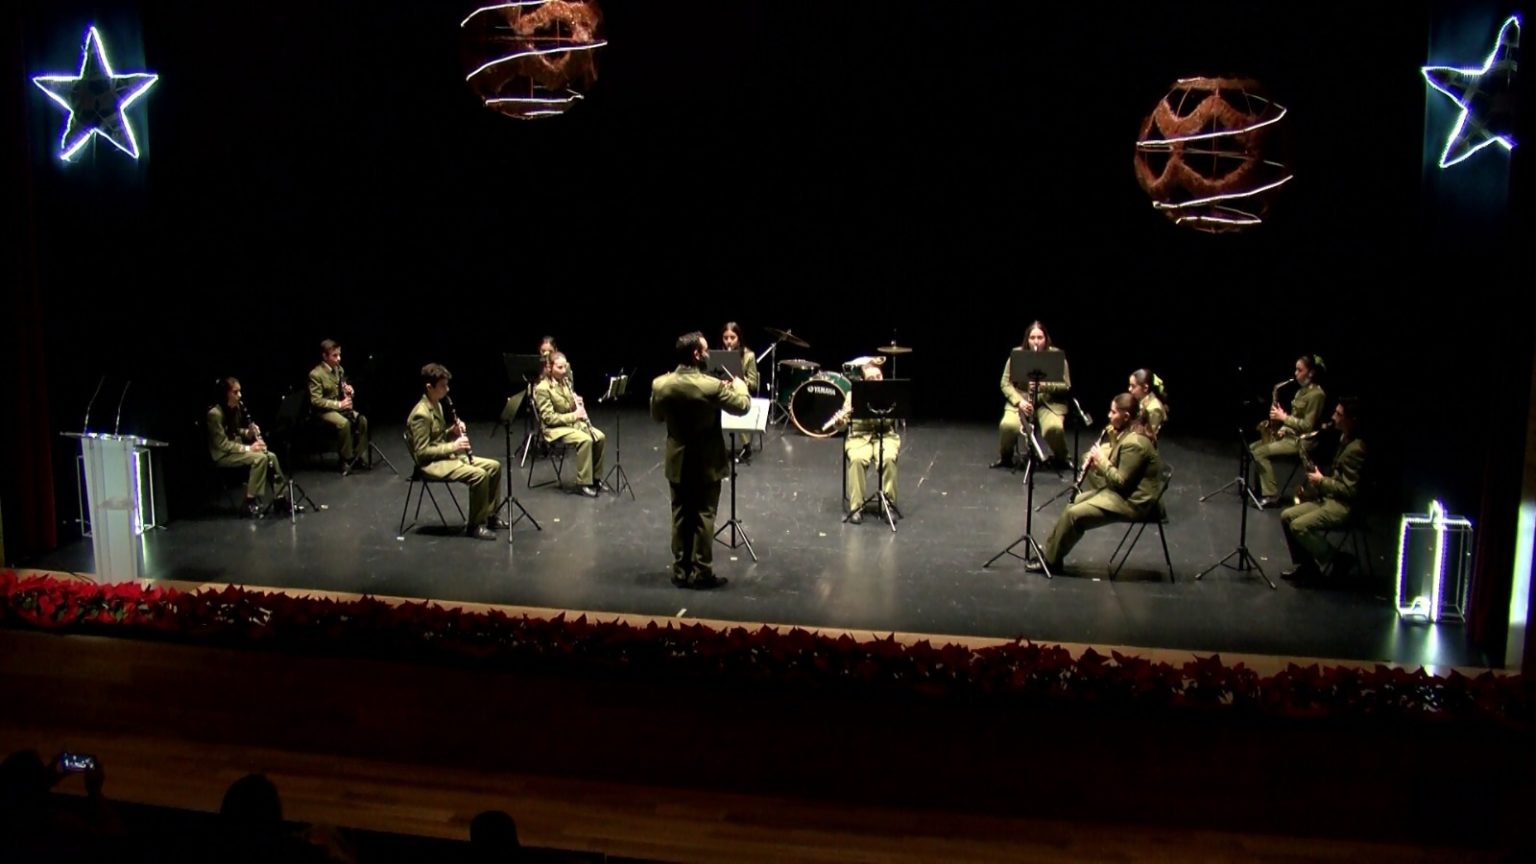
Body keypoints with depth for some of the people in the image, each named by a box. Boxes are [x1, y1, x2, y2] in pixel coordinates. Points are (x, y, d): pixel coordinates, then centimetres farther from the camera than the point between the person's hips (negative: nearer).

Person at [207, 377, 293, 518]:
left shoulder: (236, 408, 5)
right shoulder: (215, 414, -21)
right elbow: (222, 444, -23)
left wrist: (249, 432, -3)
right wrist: (248, 448, -25)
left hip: (236, 448, 8)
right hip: (222, 455, -8)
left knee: (271, 456, -10)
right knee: (260, 458, -27)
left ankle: (281, 498, -8)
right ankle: (251, 503, -21)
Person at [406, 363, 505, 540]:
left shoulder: (436, 405, 10)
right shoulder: (421, 414, -20)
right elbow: (422, 452, -22)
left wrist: (452, 431, 1)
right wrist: (452, 446, -22)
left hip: (446, 456, 10)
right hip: (431, 463, -10)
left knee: (494, 466, 3)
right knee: (479, 474, -27)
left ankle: (490, 514, 12)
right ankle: (475, 525, -14)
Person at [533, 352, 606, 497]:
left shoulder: (565, 382, 8)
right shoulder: (542, 389, -16)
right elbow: (549, 418, -20)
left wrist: (579, 404, -5)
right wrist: (574, 415, -24)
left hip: (572, 422, 8)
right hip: (555, 428, -8)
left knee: (600, 437, -13)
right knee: (585, 440, -30)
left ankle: (595, 477, -1)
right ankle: (584, 483, -22)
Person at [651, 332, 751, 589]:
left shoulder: (659, 384, -9)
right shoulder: (711, 386, -22)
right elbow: (743, 406, -7)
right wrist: (739, 386, 12)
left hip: (677, 462, 4)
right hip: (707, 463, -4)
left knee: (680, 516, 13)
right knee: (703, 517, 6)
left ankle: (680, 571, 19)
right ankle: (701, 573, 11)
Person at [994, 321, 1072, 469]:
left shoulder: (1057, 355, -4)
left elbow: (1066, 385, -5)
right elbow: (1005, 383, 0)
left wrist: (1045, 385, -23)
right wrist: (1019, 401, -17)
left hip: (1050, 402, -1)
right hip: (1021, 400, 1)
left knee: (1054, 428, -32)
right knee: (1007, 426, -29)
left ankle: (1061, 459, 1)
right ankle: (1005, 458, 1)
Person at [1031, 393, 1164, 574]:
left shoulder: (1134, 443, -26)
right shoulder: (1128, 434, 7)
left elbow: (1121, 481, -25)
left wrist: (1101, 460, -15)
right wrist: (1097, 464, -3)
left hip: (1132, 502, -11)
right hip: (1122, 492, 11)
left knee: (1074, 514, -14)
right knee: (1074, 501, 12)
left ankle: (1050, 559, 1)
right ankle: (1050, 549, 15)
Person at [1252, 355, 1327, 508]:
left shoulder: (1316, 394, -17)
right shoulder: (1302, 390, 12)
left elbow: (1307, 426, -21)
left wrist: (1283, 417, -17)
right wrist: (1282, 429, 4)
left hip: (1301, 441, -10)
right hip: (1290, 435, 10)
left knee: (1260, 453, -21)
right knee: (1253, 448, 3)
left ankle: (1271, 496, -17)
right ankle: (1262, 488, 6)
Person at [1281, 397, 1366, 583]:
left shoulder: (1355, 449, -22)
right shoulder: (1344, 438, 10)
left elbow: (1349, 490, -23)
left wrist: (1321, 481, -13)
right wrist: (1321, 481, 6)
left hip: (1345, 505, -10)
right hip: (1330, 498, 10)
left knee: (1299, 526, -23)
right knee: (1286, 516, 3)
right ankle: (1303, 565, 8)